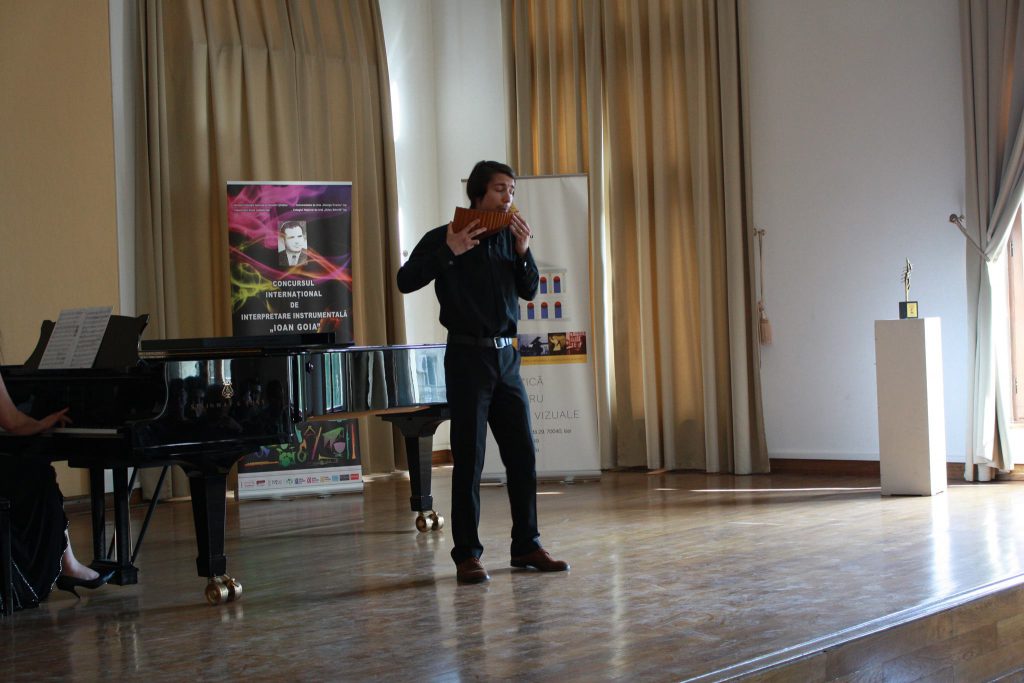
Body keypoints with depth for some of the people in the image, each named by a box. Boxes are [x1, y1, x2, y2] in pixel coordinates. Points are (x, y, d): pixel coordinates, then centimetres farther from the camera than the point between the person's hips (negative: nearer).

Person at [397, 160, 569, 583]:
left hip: (506, 357, 6)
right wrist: (449, 252, -22)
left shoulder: (508, 237, 10)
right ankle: (466, 555, 3)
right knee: (468, 458, -3)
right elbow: (405, 281, -13)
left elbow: (529, 291, 12)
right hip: (468, 356, -6)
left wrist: (524, 251, -3)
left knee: (522, 454, 7)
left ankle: (526, 546, 16)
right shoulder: (445, 237, -5)